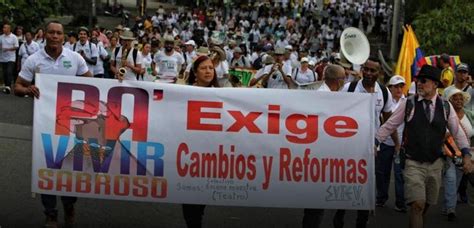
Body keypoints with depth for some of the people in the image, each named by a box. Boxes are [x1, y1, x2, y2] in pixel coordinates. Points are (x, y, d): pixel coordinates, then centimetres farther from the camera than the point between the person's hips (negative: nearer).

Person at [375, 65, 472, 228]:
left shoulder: (446, 106, 1)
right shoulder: (408, 104, -6)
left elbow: (457, 131, 8)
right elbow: (389, 126, -1)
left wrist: (466, 155, 1)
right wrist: (374, 143, -7)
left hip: (435, 164, 3)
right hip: (414, 164, -3)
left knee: (427, 204, 16)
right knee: (417, 204, -14)